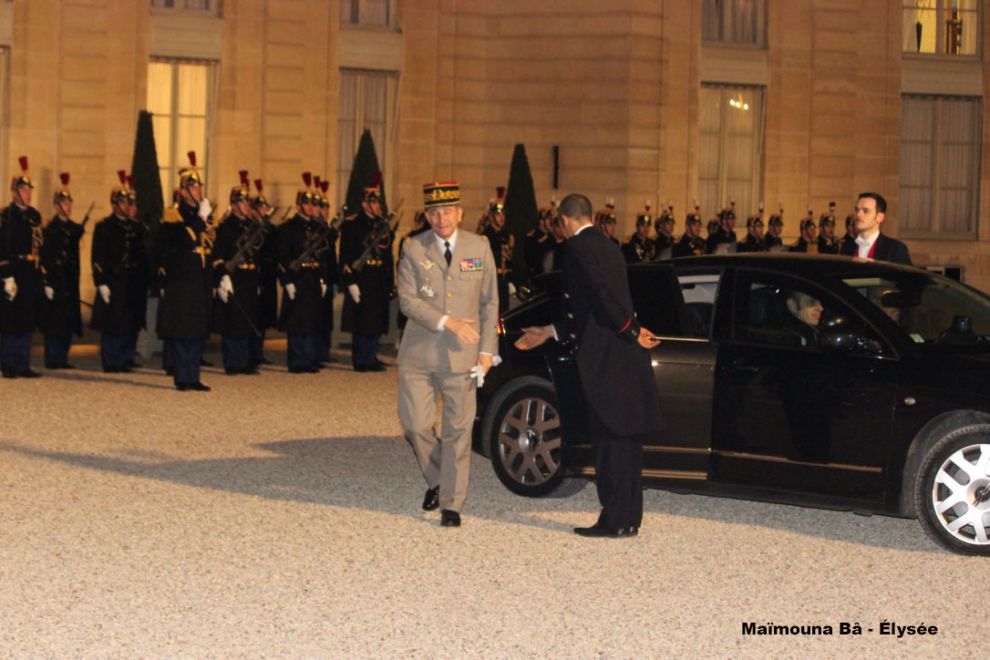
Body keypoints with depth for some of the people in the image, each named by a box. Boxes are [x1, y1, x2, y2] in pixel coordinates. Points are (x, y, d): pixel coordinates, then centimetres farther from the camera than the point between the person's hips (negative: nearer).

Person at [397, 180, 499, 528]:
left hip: (462, 355, 0)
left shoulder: (479, 247, 5)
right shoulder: (413, 249, 1)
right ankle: (437, 481, 26)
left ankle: (451, 503, 10)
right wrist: (446, 322, -18)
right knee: (416, 425, 0)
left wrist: (487, 349, 1)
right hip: (419, 354, 0)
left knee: (458, 431, 1)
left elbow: (490, 302, 8)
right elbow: (407, 300, -7)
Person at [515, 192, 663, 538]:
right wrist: (549, 331, 29)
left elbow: (604, 297, -19)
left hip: (605, 357, -9)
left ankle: (616, 520, -3)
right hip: (623, 357, 9)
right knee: (626, 439, 11)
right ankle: (628, 518, 17)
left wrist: (631, 332, -9)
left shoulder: (579, 247, -9)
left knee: (611, 439, -5)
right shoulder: (607, 247, 20)